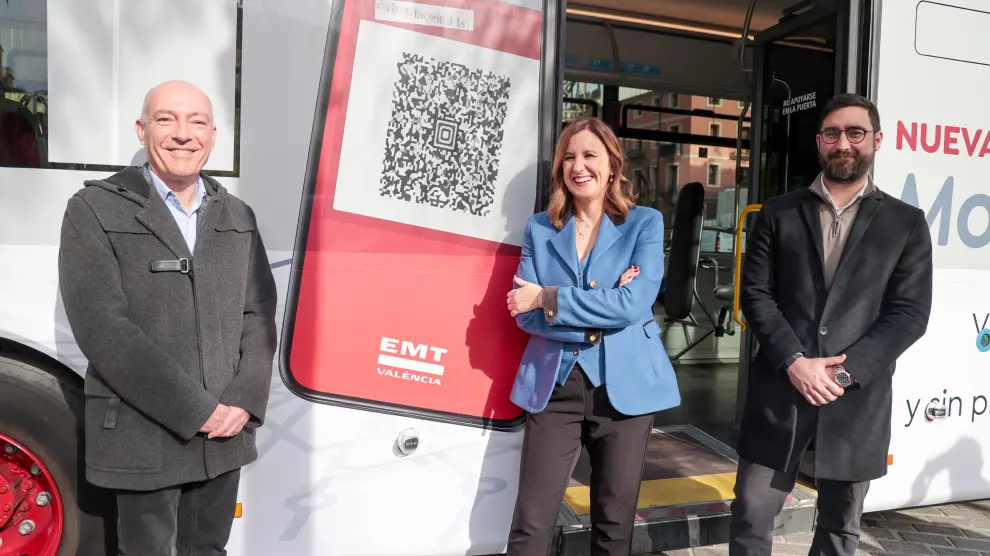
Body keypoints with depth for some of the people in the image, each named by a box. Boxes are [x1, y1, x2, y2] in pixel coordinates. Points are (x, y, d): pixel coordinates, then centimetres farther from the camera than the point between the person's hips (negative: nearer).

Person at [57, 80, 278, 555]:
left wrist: (245, 401, -9)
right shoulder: (95, 210, -5)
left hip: (226, 434, 4)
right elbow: (101, 327, -14)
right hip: (143, 439, -4)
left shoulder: (238, 217, 9)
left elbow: (259, 315, 6)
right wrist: (197, 410, -17)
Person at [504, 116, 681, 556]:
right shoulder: (540, 227, 7)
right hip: (553, 385, 1)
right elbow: (524, 312, -3)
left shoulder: (645, 223, 1)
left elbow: (633, 304, -13)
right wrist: (601, 311, -14)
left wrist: (547, 299, -13)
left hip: (625, 385, -1)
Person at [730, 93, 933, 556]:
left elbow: (910, 313, -1)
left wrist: (846, 371, -12)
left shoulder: (905, 222, 7)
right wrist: (794, 362, -12)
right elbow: (755, 294, 1)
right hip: (779, 390, 0)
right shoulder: (778, 214, 7)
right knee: (749, 517, 4)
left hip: (856, 399, 1)